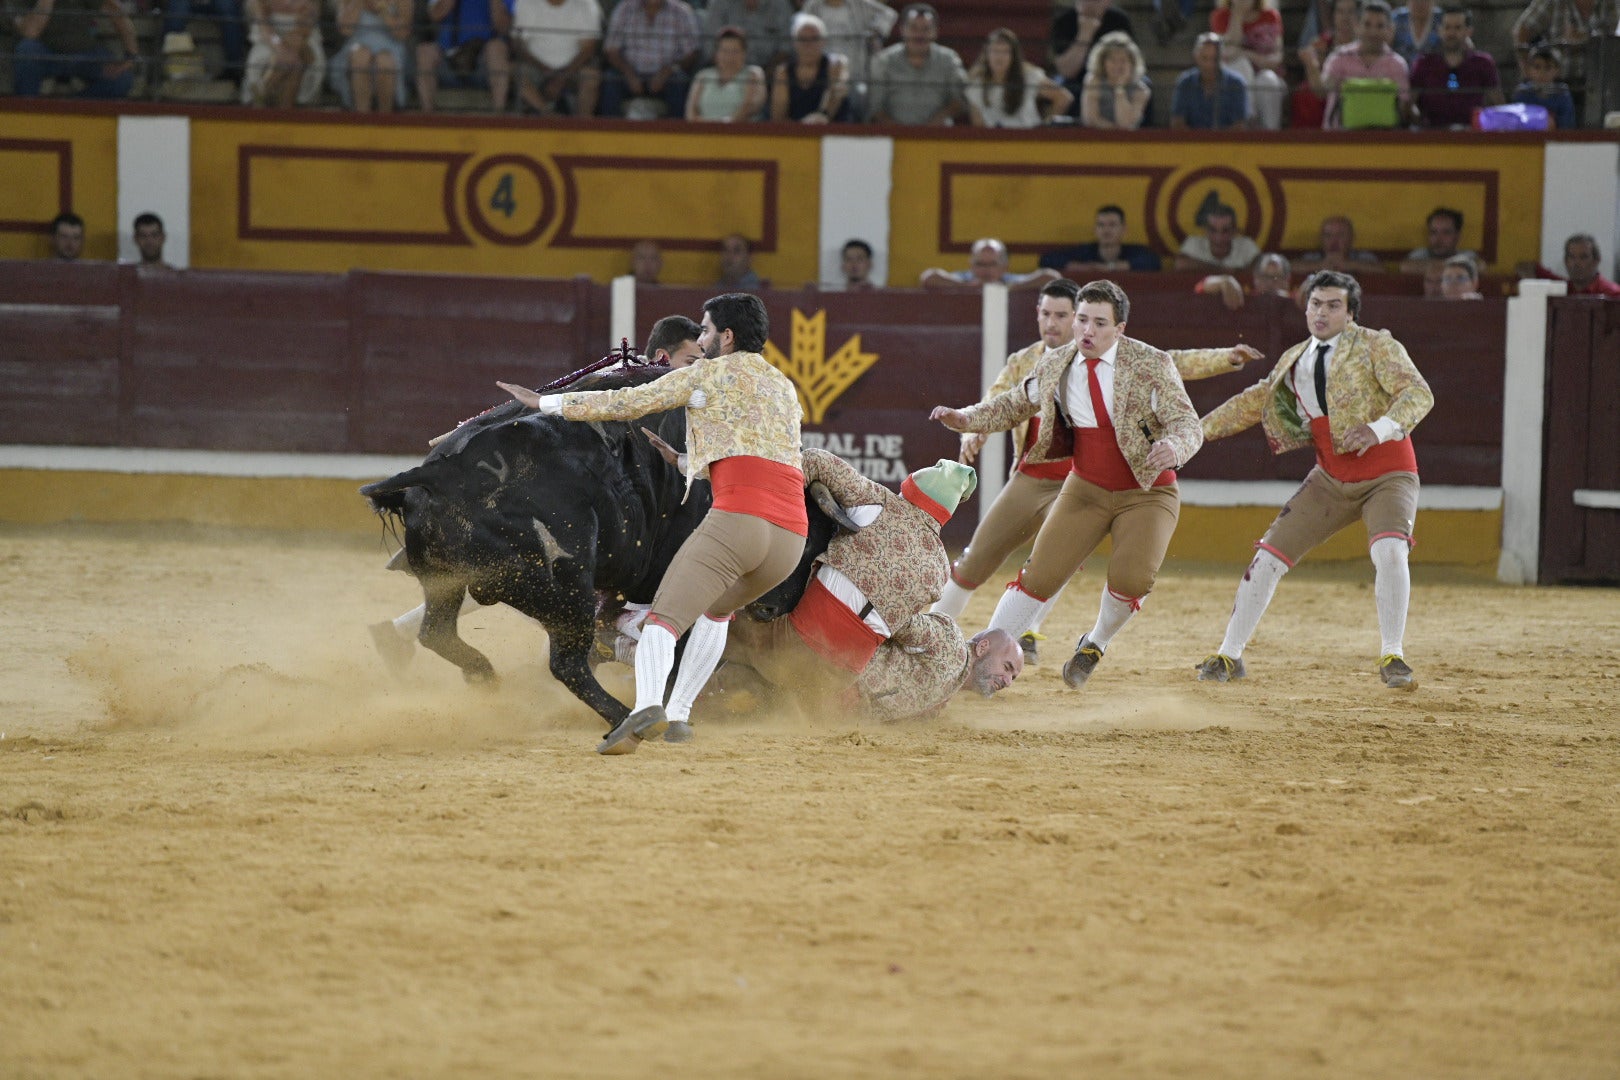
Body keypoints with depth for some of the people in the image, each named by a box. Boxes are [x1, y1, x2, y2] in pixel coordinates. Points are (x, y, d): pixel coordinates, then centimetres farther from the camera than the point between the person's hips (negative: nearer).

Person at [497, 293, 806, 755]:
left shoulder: (710, 373, 11)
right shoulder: (785, 388, 30)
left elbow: (629, 403, 10)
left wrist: (544, 403, 17)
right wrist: (680, 462, 52)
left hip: (737, 518, -7)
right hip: (791, 538, 7)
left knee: (664, 620, -12)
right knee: (716, 608, 32)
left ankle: (647, 708, -39)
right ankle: (677, 714, 23)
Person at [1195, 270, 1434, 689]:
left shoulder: (1376, 347, -8)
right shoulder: (1294, 361, 9)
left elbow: (1418, 394, -20)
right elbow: (1256, 401, 23)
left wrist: (1379, 428, -38)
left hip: (1387, 476, -5)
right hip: (1331, 479, 5)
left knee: (1388, 550, -30)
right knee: (1268, 556, 0)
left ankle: (1392, 656, -17)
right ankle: (1229, 657, 13)